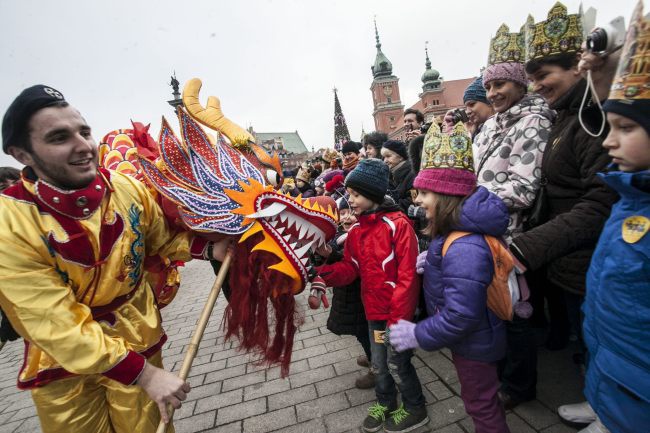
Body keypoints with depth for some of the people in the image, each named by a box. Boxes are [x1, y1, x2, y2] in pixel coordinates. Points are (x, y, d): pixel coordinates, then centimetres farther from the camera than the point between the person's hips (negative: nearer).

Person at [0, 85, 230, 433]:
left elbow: (163, 240, 3)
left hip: (139, 341, 3)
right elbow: (57, 327, -24)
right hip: (63, 366, -2)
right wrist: (144, 374, -25)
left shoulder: (128, 189, -13)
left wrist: (208, 247, -18)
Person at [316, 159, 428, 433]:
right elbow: (350, 269, 3)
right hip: (373, 310, 6)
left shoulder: (397, 224, -18)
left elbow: (407, 276, -19)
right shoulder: (355, 230, 2)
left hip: (397, 312, -6)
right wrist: (325, 271, -17)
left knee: (397, 364, 11)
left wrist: (397, 318, -18)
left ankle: (414, 409, 38)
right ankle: (385, 402, 48)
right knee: (379, 363, 21)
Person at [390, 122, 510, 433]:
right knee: (481, 399, 31)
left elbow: (460, 316, -35)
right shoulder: (457, 233, -5)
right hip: (469, 339, 9)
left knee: (481, 404, 18)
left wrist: (417, 335, -24)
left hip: (473, 344, -9)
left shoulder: (463, 248, -36)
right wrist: (432, 261, -2)